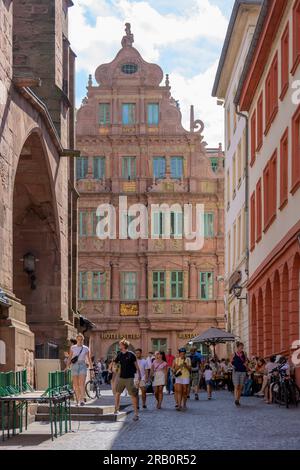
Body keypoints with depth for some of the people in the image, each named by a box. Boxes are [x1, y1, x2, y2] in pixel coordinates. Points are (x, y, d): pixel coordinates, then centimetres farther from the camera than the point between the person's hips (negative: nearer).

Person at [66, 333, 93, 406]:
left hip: (83, 366, -1)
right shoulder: (72, 347, 6)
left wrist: (91, 369, 7)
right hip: (74, 366, 1)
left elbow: (89, 359, 10)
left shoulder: (86, 348, 6)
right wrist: (67, 367, -3)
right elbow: (69, 358, 6)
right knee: (75, 384, 3)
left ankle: (82, 400, -22)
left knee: (82, 384, -15)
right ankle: (78, 399, 14)